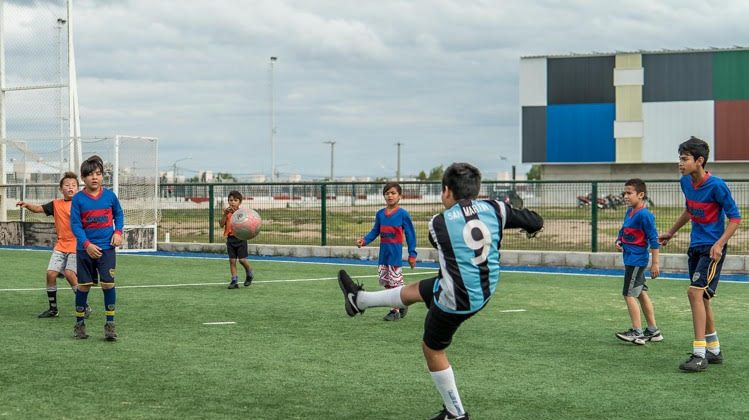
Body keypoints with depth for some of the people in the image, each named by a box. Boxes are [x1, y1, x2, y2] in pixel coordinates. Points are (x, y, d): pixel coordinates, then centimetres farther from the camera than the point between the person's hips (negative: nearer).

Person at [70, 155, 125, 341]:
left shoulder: (110, 196, 0)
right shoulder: (78, 199, -6)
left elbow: (119, 214, 15)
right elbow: (75, 224, -7)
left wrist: (118, 232, -2)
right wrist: (87, 244, -18)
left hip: (107, 248, 0)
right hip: (85, 249, 0)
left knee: (108, 284, -8)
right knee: (83, 286, 6)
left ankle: (110, 324, 2)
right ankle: (79, 324, 20)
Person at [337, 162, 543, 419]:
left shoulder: (439, 223, -16)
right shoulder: (495, 209, -10)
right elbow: (535, 222, -2)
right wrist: (532, 226, 23)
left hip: (456, 299, -6)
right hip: (485, 290, 6)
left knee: (432, 349, 18)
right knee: (414, 290, 24)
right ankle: (359, 300, 46)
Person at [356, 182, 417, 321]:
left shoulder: (403, 214, -7)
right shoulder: (380, 214, 7)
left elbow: (410, 235, -5)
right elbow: (375, 231, 13)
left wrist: (412, 254, -7)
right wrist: (364, 240, -5)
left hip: (395, 254, -6)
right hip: (383, 253, 6)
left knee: (394, 281, -3)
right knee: (385, 281, 9)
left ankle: (395, 310, 6)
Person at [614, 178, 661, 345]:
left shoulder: (644, 214, -17)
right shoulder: (629, 212, 10)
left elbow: (653, 239, -17)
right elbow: (623, 230, 25)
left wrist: (655, 263, -17)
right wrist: (619, 241, 3)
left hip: (636, 259, -10)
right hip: (631, 259, 10)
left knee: (629, 294, -8)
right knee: (641, 293, 14)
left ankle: (637, 332, -6)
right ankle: (653, 331, 21)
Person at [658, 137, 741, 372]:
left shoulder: (716, 185, -18)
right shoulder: (686, 182, 4)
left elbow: (735, 218, -13)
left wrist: (719, 244, -23)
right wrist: (671, 233, 30)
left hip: (711, 248, -8)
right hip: (695, 246, 8)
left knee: (695, 291, -19)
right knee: (700, 297, 12)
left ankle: (699, 355, -17)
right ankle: (714, 351, 26)